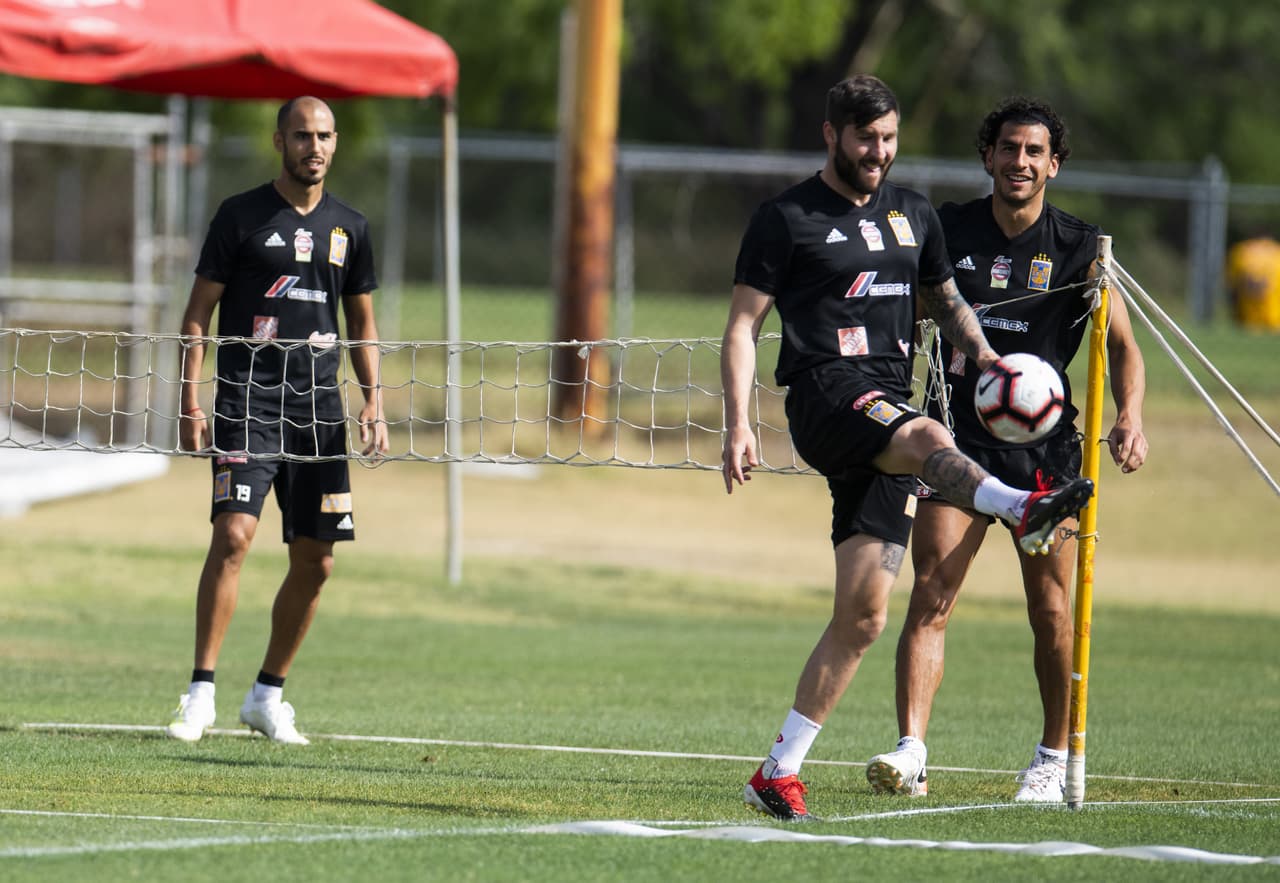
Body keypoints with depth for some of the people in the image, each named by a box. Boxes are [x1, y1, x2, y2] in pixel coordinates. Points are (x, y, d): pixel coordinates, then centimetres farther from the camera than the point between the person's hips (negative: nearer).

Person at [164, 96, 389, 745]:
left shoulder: (350, 228, 13)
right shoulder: (241, 216, 0)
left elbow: (363, 325, 21)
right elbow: (197, 315, 1)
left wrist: (373, 404, 8)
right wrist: (190, 404, -8)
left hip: (319, 410, 5)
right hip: (248, 403, -5)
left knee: (315, 561, 4)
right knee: (233, 533, -20)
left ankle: (267, 696, 18)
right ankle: (201, 692, -17)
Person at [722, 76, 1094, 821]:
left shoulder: (914, 215, 18)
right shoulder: (787, 219, 2)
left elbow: (943, 297, 31)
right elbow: (744, 324, 1)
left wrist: (981, 352, 11)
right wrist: (739, 423, -10)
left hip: (890, 407, 5)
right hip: (826, 391, -5)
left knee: (863, 612, -3)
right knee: (929, 437, -38)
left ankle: (780, 772, 3)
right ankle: (1024, 511, -68)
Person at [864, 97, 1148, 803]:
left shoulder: (1078, 249, 0)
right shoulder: (947, 231, 3)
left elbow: (1122, 345, 1)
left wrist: (1129, 416, -17)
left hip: (1045, 446, 0)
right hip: (958, 438, 0)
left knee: (1050, 612, 4)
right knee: (929, 599, -12)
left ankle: (1053, 758, 21)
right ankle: (910, 753, -18)